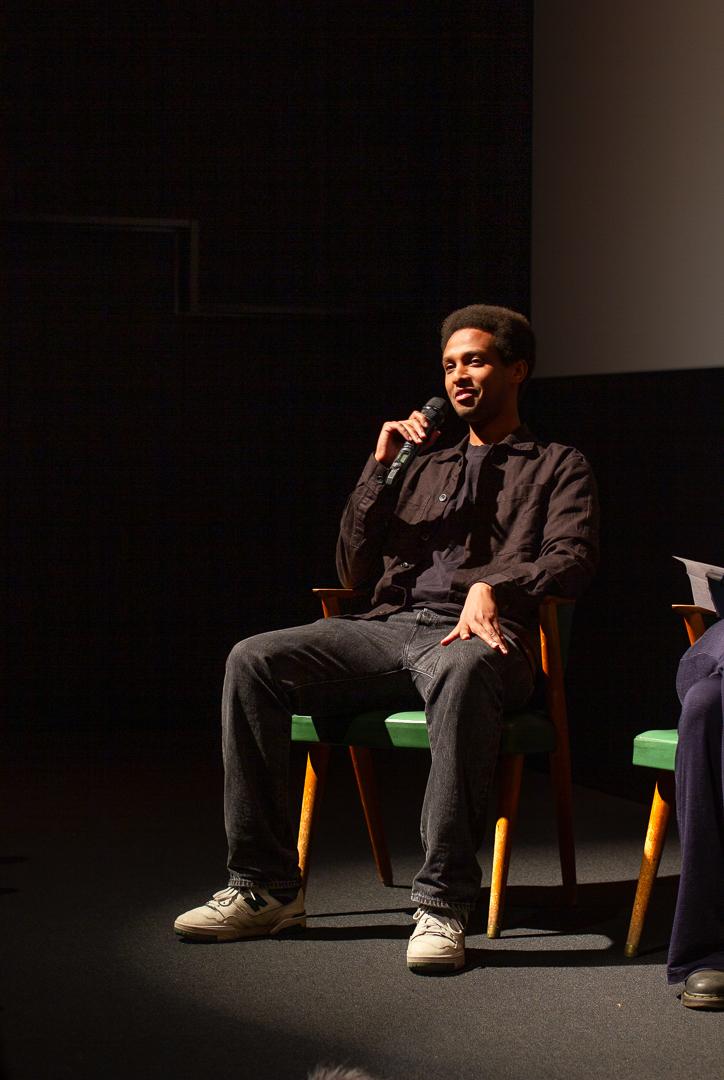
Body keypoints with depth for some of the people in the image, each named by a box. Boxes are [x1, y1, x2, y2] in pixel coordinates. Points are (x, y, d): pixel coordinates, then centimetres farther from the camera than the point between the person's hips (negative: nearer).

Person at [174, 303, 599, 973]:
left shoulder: (557, 467, 19)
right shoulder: (425, 469, 32)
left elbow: (572, 563, -1)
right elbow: (355, 573, 22)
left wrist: (493, 584, -21)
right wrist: (380, 470, 12)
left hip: (472, 637, -5)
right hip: (389, 627, 5)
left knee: (464, 669, -43)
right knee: (254, 661, -21)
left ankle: (443, 905, -42)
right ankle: (265, 886, -19)